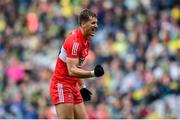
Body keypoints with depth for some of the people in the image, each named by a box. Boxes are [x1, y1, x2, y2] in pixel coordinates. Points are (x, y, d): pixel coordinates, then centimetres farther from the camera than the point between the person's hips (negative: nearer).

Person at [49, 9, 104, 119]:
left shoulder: (86, 40, 10)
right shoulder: (74, 41, -20)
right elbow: (71, 71, -27)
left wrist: (82, 87, 14)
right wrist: (93, 73, -37)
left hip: (73, 87, 10)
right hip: (62, 86, -10)